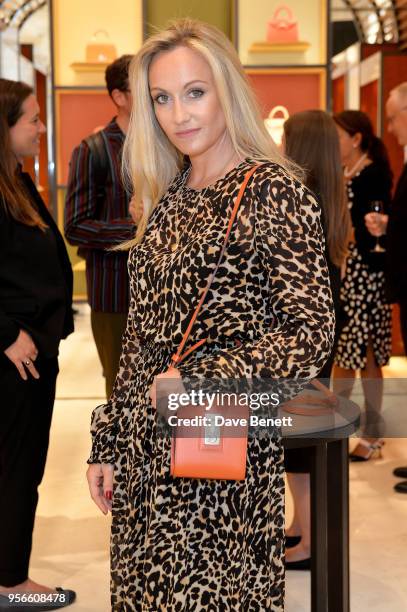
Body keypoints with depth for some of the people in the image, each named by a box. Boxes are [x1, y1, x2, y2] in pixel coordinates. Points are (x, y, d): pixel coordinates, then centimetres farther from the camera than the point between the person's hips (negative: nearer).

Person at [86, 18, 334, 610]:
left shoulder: (273, 191, -9)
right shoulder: (167, 200, 11)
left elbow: (310, 332, -12)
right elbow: (140, 335, 13)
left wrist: (200, 379, -19)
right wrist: (108, 444, 12)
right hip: (145, 445, 6)